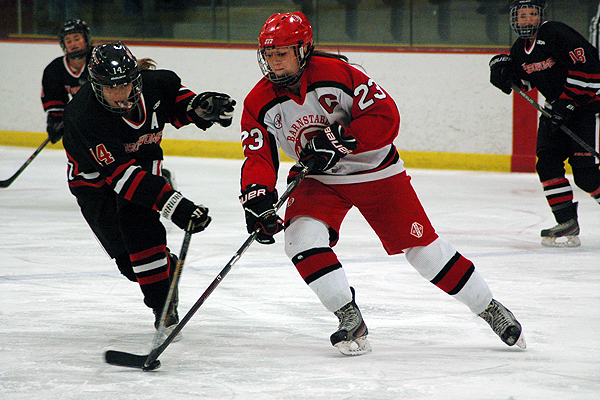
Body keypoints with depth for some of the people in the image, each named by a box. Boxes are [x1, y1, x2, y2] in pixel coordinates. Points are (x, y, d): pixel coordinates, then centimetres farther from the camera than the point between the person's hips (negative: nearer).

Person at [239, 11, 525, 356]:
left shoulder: (336, 73, -23)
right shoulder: (260, 103, -11)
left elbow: (386, 117, -23)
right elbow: (259, 157, -11)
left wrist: (339, 140, -32)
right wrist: (257, 198, -30)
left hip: (375, 171, -3)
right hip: (317, 180, 3)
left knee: (423, 247, -1)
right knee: (302, 236, -25)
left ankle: (490, 310, 13)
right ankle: (351, 320, -15)